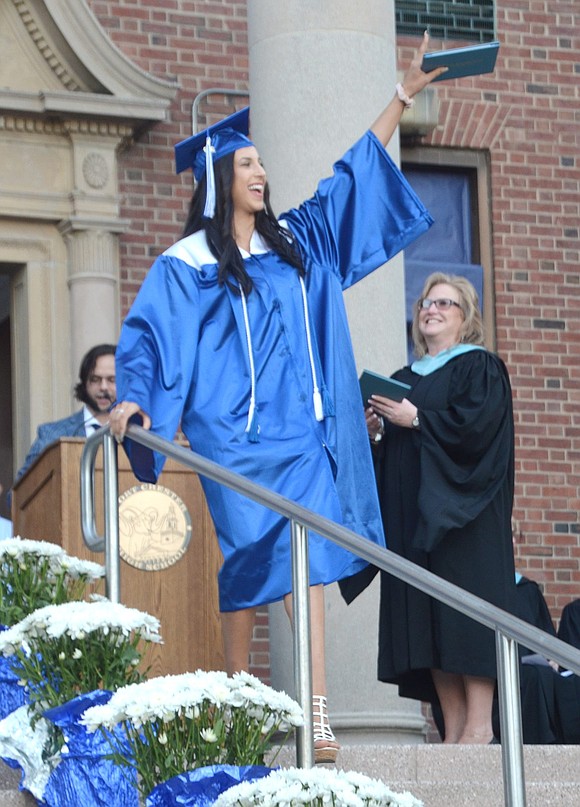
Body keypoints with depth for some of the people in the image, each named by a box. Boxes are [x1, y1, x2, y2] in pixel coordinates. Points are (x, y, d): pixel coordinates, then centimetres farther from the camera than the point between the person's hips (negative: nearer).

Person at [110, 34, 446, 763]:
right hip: (234, 436, -4)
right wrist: (133, 398, -20)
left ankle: (315, 711, -17)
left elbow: (354, 174, 21)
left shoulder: (296, 241, 15)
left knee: (307, 560, -10)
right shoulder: (186, 263, 0)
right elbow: (147, 333, -3)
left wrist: (402, 96, 21)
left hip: (300, 430, 4)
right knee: (249, 566, -2)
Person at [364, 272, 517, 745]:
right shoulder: (403, 380, 22)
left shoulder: (479, 367, 3)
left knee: (465, 611, -13)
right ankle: (454, 728, -2)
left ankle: (479, 725, -14)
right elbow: (388, 456, 20)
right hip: (411, 517, 7)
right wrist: (376, 432, -1)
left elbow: (478, 423, -14)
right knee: (425, 619, -1)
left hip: (460, 511, -6)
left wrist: (417, 420, -13)